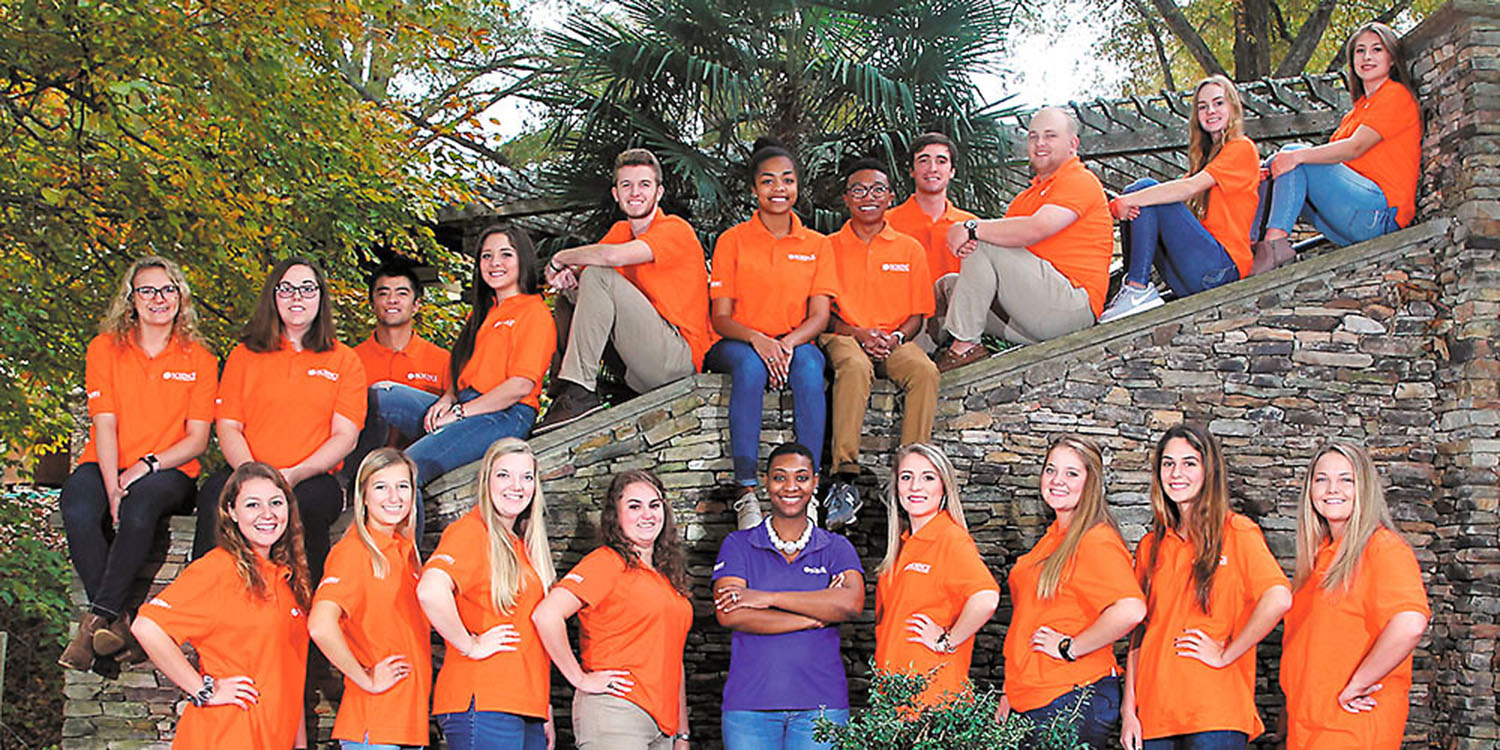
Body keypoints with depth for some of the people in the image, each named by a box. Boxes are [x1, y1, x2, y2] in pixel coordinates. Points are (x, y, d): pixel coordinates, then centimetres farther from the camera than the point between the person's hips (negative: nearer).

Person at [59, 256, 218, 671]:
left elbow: (197, 439, 1)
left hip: (170, 469, -1)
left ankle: (99, 616, -32)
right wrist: (112, 486, -17)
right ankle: (116, 621, -27)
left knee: (139, 507, -37)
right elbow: (105, 424, -1)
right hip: (106, 464, 1)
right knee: (78, 511, -33)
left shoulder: (199, 360, 6)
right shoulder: (105, 347, 7)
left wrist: (146, 466, -15)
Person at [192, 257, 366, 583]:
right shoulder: (245, 355, 18)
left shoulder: (344, 361, 13)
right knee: (214, 493, -33)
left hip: (312, 479, -1)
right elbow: (227, 426, 9)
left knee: (304, 503, -37)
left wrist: (295, 474, -15)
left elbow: (345, 437, 4)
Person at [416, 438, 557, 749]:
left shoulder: (523, 545, 19)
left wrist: (544, 709, 19)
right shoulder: (470, 532, -6)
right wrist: (470, 646, -15)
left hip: (528, 710, 8)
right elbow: (430, 590, -26)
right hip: (483, 702, -8)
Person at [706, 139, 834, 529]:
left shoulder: (816, 245, 10)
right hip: (737, 344, -1)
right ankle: (746, 493, -40)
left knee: (809, 365, -35)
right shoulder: (732, 241, 4)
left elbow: (819, 316, 1)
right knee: (750, 366, -37)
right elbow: (721, 318, -1)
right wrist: (756, 340, -23)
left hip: (795, 344, 1)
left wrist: (789, 343, -21)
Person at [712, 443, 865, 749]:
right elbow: (728, 614, -8)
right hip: (748, 702, 0)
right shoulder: (738, 545, 8)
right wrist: (816, 615, -8)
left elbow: (852, 604, -10)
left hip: (819, 703, 0)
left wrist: (769, 597, -11)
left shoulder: (836, 549, 9)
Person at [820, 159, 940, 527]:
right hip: (844, 336, -2)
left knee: (925, 370, -34)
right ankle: (844, 480, -46)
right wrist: (856, 333, -13)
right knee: (855, 366, -39)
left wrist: (895, 337, -10)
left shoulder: (910, 249, 13)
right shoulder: (828, 248, 10)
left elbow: (917, 316, 12)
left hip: (894, 341, 2)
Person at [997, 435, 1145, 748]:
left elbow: (1131, 610, -29)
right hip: (1030, 701, 8)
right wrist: (1011, 693, 20)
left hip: (1075, 699, -8)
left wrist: (1069, 647, -18)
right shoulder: (1052, 539, 15)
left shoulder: (1096, 542, -13)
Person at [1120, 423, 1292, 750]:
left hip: (1216, 714, -4)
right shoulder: (1151, 545, 14)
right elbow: (1139, 633, 13)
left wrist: (1225, 654, -11)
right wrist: (1129, 709, 5)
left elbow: (1278, 599, -17)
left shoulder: (1237, 532, -1)